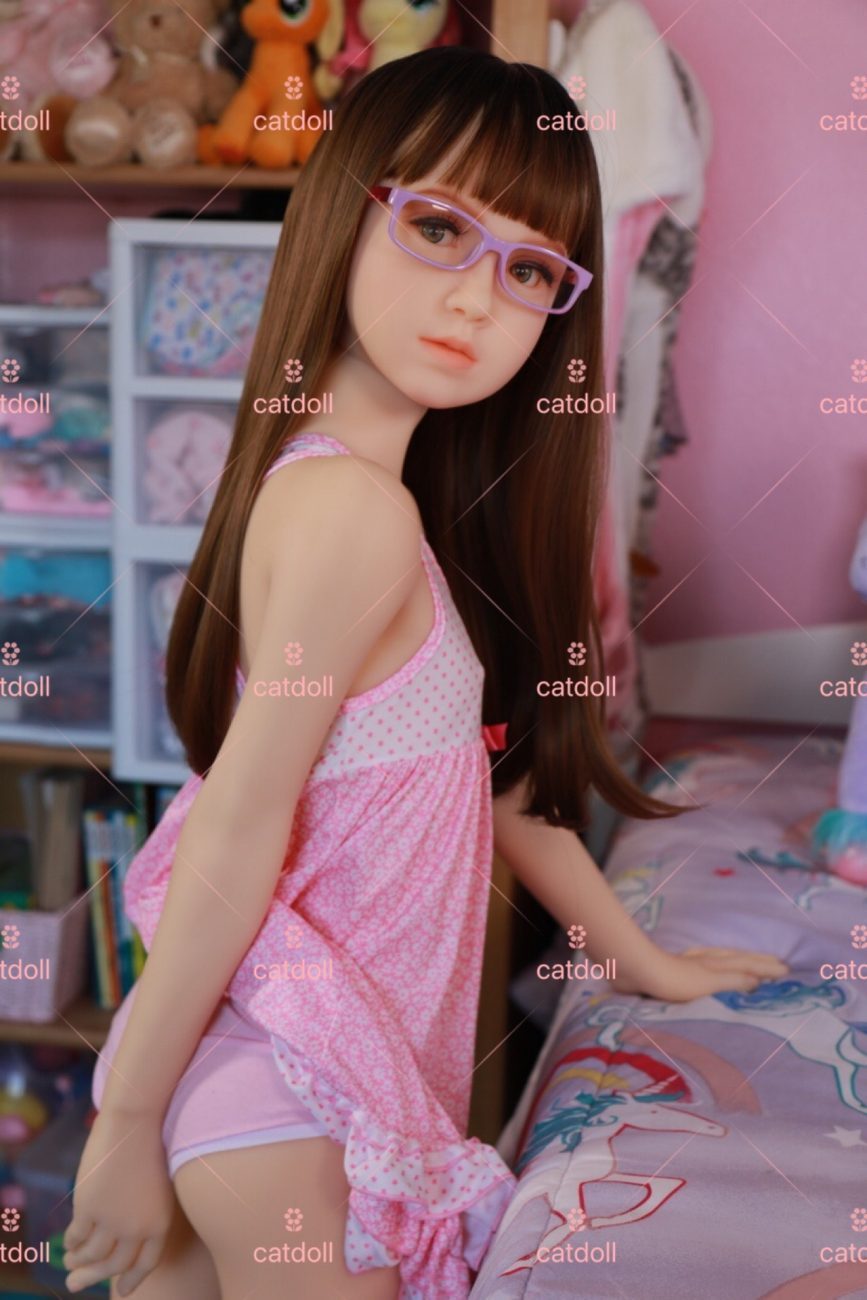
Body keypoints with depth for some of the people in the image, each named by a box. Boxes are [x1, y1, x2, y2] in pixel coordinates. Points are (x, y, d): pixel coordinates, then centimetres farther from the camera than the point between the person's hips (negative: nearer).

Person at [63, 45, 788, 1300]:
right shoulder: (356, 505, -23)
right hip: (287, 1083, -8)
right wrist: (127, 1123, -15)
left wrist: (642, 959, 18)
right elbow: (235, 842, -22)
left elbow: (493, 759, 11)